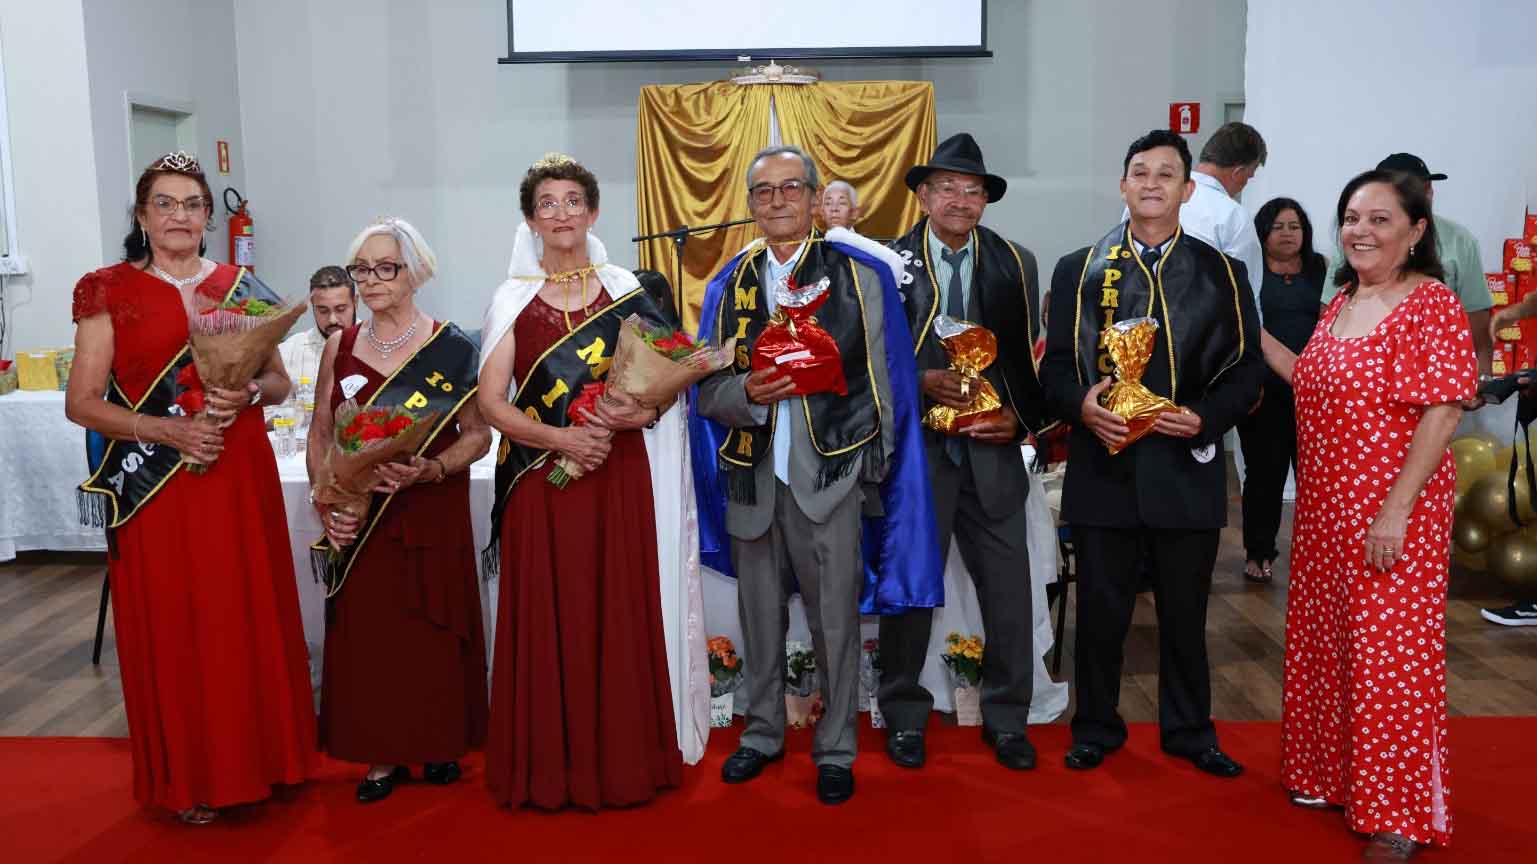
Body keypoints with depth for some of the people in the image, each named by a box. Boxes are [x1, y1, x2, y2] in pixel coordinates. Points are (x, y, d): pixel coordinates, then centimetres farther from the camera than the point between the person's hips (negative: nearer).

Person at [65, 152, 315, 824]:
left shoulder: (239, 286, 9)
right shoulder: (110, 290, 0)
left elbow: (281, 381, 12)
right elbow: (82, 402, -3)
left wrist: (248, 393, -11)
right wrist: (169, 428, -17)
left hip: (241, 480, 3)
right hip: (156, 486, -2)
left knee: (250, 619, 7)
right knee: (172, 629, 4)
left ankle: (258, 758, 23)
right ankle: (188, 778, 19)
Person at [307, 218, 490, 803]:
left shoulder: (449, 347, -4)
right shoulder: (339, 346, 6)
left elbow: (478, 434, -4)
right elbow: (320, 435, 9)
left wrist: (430, 469, -21)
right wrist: (324, 502, -5)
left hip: (432, 515, -2)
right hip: (359, 519, 3)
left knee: (434, 630, 4)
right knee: (367, 632, 5)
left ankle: (440, 744, 23)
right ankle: (383, 756, 19)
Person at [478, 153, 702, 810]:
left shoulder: (625, 290, 7)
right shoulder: (513, 298, 5)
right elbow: (491, 400, -1)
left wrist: (642, 411, -14)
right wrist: (559, 437, -15)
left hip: (618, 478, 1)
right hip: (540, 482, 0)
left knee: (618, 615, 3)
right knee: (546, 621, 2)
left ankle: (622, 759, 17)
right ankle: (550, 766, 15)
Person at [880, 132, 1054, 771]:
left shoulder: (1016, 264, 6)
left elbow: (1031, 356, 8)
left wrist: (1020, 417, -6)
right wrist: (923, 383, -16)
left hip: (992, 450, 2)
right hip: (915, 449, -2)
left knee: (1008, 587, 5)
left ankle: (1006, 718, 22)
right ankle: (904, 714, 26)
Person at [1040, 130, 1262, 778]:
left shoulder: (1223, 274, 7)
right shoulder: (1077, 270, 6)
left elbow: (1246, 369, 5)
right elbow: (1055, 365, 3)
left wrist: (1204, 418, -13)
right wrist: (1081, 404, -17)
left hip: (1187, 469, 1)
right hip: (1104, 467, 0)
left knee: (1185, 613, 13)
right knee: (1100, 611, 9)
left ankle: (1188, 731, 31)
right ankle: (1096, 728, 27)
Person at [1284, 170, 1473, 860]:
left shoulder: (1431, 304, -13)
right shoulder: (1341, 302, 10)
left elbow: (1442, 413, -17)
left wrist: (1396, 512, -21)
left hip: (1390, 515, -7)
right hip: (1325, 509, 8)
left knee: (1389, 656, 1)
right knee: (1324, 640, 16)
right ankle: (1333, 773, 34)